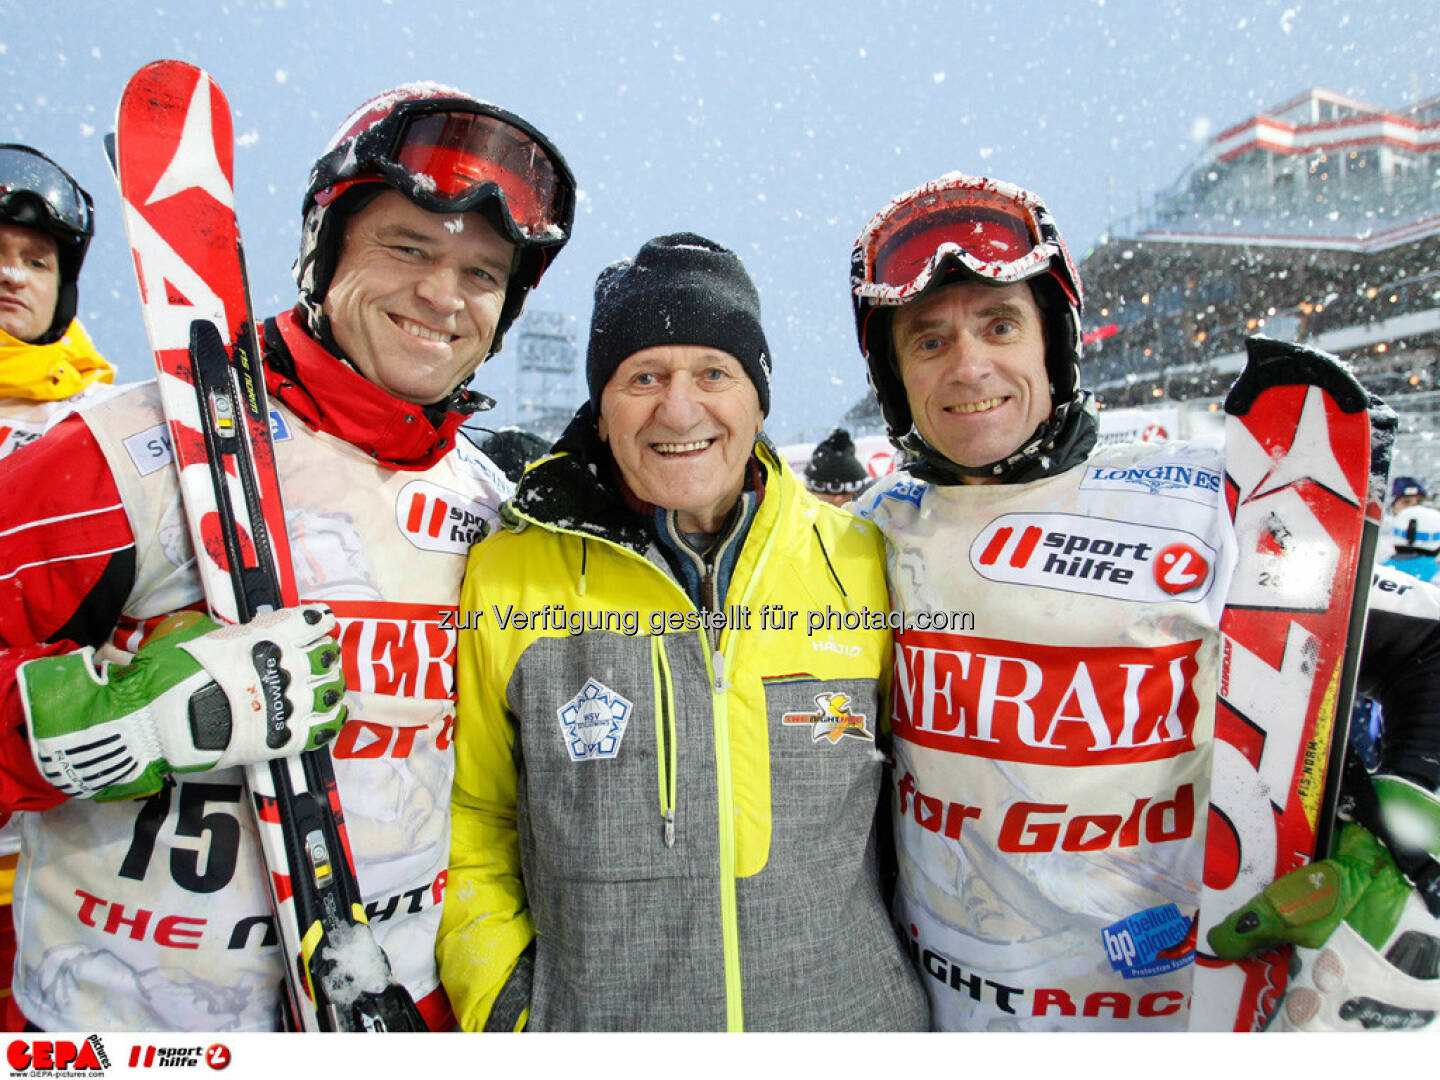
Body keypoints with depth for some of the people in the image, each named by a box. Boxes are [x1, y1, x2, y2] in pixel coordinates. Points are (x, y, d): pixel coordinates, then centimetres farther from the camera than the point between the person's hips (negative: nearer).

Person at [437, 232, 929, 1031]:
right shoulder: (504, 582, -9)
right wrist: (499, 999, -4)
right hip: (587, 1022, 0)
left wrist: (906, 977, 4)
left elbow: (914, 795, 6)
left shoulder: (861, 568, -7)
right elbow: (471, 817, 3)